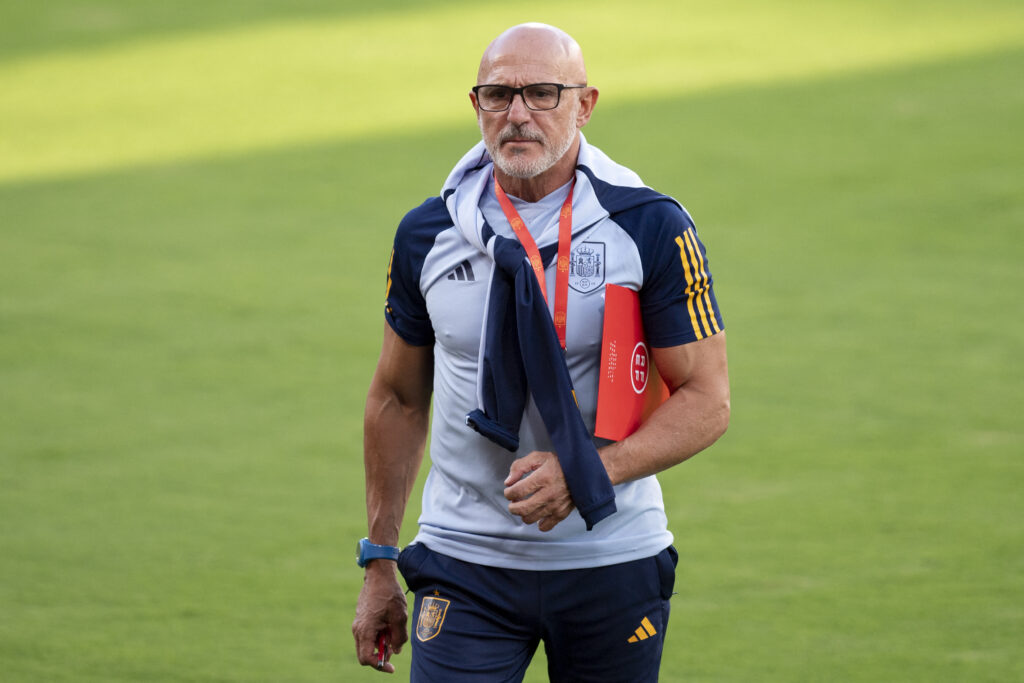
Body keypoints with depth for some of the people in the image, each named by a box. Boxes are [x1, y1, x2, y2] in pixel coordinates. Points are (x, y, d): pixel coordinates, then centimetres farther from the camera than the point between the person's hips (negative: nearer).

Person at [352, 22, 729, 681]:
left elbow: (707, 401, -6)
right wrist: (380, 562, 13)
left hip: (611, 560, -1)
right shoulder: (428, 235, 3)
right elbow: (399, 399, 14)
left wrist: (587, 473, -21)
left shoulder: (652, 230, -6)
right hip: (466, 562, 1)